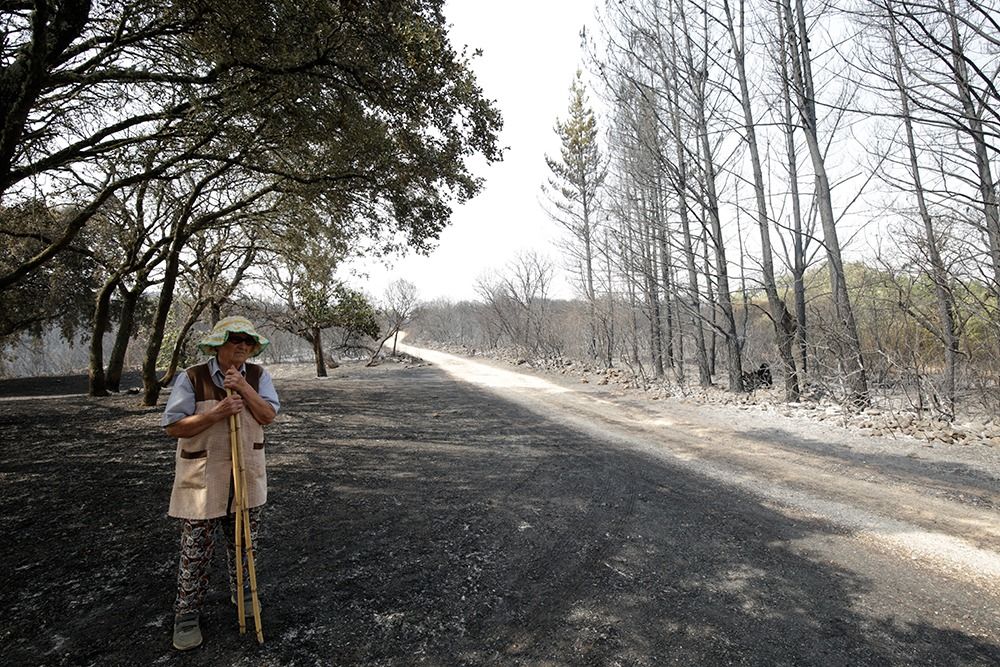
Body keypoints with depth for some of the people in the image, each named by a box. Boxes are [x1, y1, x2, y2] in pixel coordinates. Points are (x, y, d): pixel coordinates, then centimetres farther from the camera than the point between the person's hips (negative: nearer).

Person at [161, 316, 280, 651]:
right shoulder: (192, 377, -11)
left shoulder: (258, 375, -2)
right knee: (196, 551, 6)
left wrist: (243, 387, -23)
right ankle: (187, 615, 23)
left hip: (247, 474, 3)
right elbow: (173, 426, -13)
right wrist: (217, 412, -26)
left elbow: (268, 415, -11)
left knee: (244, 542, 17)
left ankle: (241, 591, 39)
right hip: (202, 477, -3)